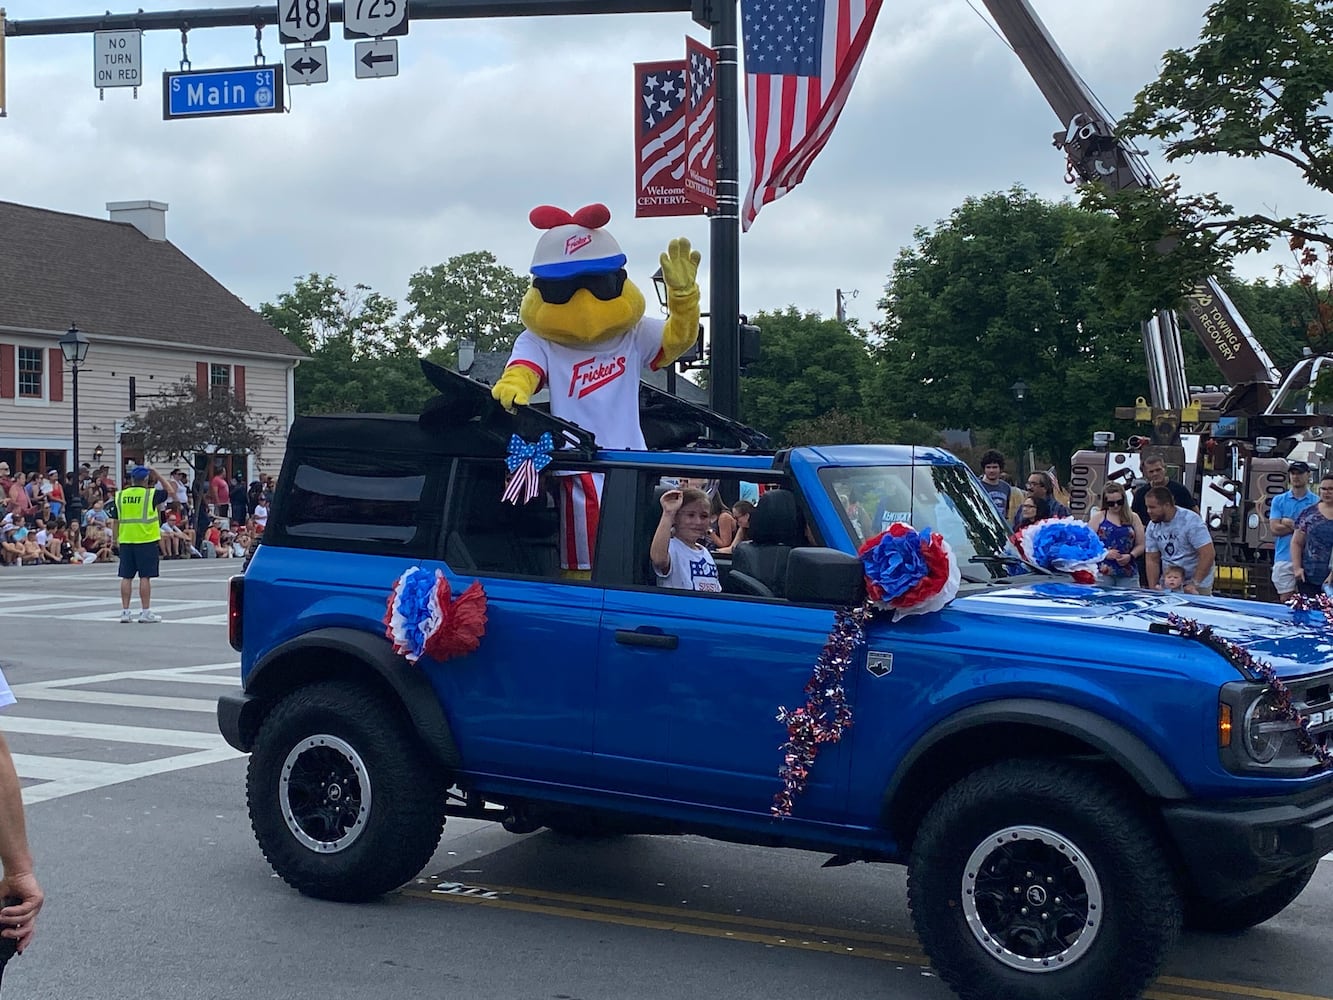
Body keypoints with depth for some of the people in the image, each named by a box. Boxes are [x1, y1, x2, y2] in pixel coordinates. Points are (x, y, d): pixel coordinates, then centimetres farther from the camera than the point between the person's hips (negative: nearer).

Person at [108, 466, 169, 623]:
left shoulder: (120, 496, 5)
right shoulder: (151, 494, -5)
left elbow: (115, 520, 8)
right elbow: (169, 491, 11)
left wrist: (117, 538, 16)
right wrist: (157, 476, 14)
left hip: (126, 541, 4)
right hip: (146, 540, -4)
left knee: (126, 577, 7)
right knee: (145, 576, 0)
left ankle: (125, 611, 9)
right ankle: (145, 612, 2)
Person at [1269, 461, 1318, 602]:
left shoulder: (1317, 502, 6)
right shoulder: (1279, 500, 11)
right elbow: (1275, 528, -1)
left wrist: (1290, 523, -6)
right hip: (1284, 559, 1)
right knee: (1286, 599, 0)